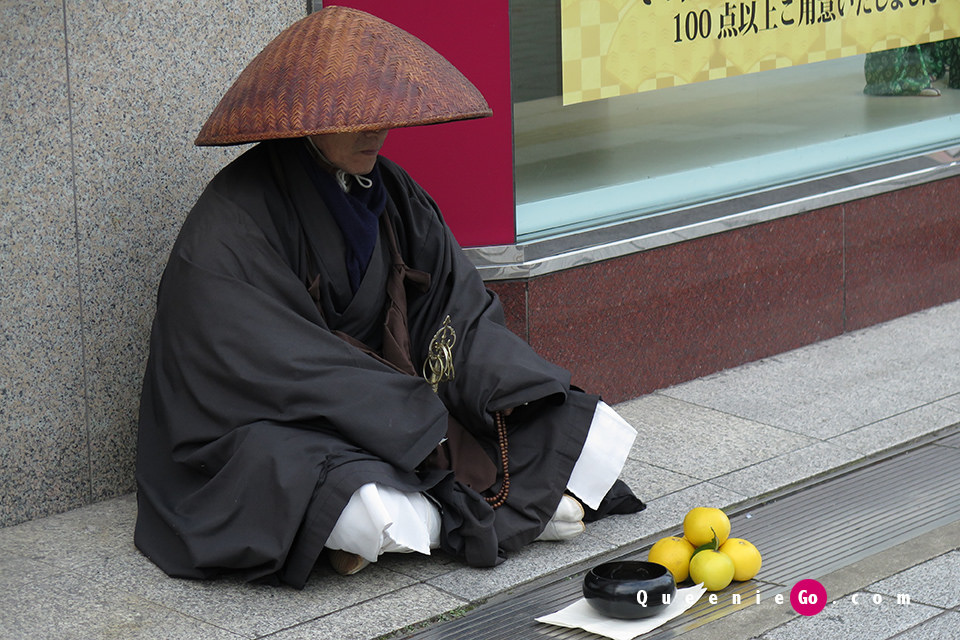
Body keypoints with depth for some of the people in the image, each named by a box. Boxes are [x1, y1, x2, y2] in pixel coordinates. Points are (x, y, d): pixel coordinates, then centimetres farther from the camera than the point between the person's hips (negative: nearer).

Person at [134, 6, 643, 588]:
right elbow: (285, 365, -22)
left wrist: (531, 398, -12)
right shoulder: (234, 223, -17)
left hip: (391, 403, 6)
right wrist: (418, 417, -20)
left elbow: (458, 309, 4)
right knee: (380, 516, -37)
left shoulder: (388, 191, 5)